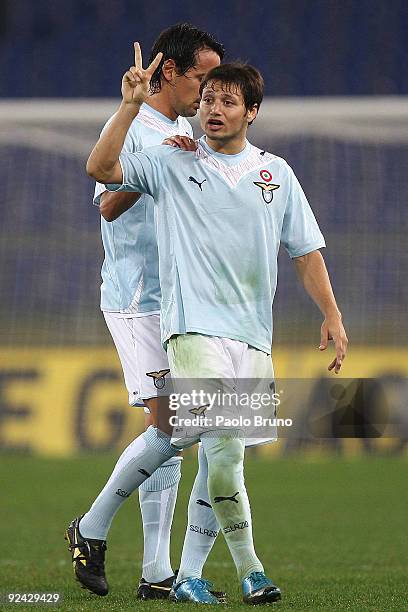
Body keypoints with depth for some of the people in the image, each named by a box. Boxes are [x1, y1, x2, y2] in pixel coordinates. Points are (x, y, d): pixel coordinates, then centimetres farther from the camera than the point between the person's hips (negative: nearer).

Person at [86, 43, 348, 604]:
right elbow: (101, 168, -7)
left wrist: (332, 315, 6)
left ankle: (187, 573, 9)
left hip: (254, 338, 3)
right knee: (224, 442, -22)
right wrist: (131, 106, -14)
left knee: (225, 454, 0)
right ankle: (249, 570, -19)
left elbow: (306, 251, 16)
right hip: (195, 327, -3)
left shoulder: (276, 173, 15)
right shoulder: (172, 164, 7)